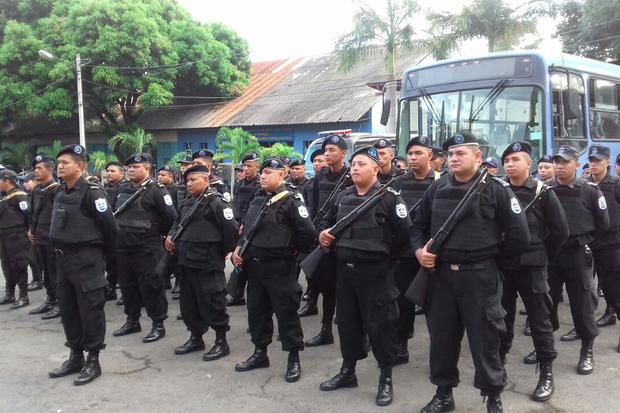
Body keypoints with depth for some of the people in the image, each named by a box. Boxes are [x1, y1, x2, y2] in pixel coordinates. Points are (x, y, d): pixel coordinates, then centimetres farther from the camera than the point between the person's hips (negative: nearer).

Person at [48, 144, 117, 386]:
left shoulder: (91, 193, -14)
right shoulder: (60, 194, 11)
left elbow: (108, 225, -13)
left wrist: (105, 255, -3)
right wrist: (60, 252, 17)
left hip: (86, 259, -8)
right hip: (63, 258, 8)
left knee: (90, 310, 0)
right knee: (68, 309, 13)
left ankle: (93, 360, 10)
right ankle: (75, 356, 26)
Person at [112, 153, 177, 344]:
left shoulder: (156, 190, -11)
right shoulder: (122, 189, 10)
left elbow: (171, 217, -15)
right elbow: (113, 213, 22)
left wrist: (157, 233, -3)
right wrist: (116, 235, 15)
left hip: (147, 248, -7)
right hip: (123, 247, 7)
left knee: (151, 286, -2)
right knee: (127, 285, 15)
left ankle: (158, 325, 8)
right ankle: (132, 321, 30)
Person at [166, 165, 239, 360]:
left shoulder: (216, 202, -13)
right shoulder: (186, 203, 13)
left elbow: (231, 229, -17)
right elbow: (178, 223, 26)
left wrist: (225, 252, -7)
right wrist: (171, 236, 7)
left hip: (208, 264, -8)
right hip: (186, 262, 9)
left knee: (212, 303, 0)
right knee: (189, 303, 16)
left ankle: (221, 343, 12)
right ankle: (196, 338, 30)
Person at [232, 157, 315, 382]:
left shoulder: (291, 201, -12)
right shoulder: (257, 201, 12)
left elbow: (308, 231, -19)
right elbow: (246, 228, 21)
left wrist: (295, 251, -5)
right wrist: (239, 249, 6)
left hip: (279, 268, -8)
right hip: (254, 266, 8)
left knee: (286, 313, 1)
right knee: (256, 311, 16)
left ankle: (294, 359, 13)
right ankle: (260, 353, 31)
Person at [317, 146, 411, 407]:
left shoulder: (388, 197, -8)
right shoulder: (342, 197, 11)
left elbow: (405, 232, -13)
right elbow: (326, 221, 23)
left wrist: (387, 256, -7)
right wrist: (322, 233, 2)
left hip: (375, 272, -6)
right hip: (345, 269, 6)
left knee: (379, 324, 1)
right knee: (347, 321, 15)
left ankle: (386, 379, 14)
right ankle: (348, 371, 31)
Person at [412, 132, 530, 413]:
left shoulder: (496, 189, -6)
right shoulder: (437, 189, 7)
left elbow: (519, 236, -5)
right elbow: (419, 225, 17)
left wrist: (491, 255, 4)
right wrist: (419, 249, -1)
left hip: (480, 276, -4)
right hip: (441, 274, 4)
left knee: (484, 339, 5)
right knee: (441, 337, 12)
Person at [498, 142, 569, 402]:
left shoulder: (542, 193, -5)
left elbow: (560, 231, -1)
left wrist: (542, 255, 2)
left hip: (531, 266, -3)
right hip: (501, 265, 3)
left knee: (539, 318, 3)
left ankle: (547, 373, 14)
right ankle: (498, 363, 27)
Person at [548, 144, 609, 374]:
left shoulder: (590, 191, -3)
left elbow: (603, 224, 4)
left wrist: (583, 238, 5)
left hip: (577, 255, -2)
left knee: (582, 304, 3)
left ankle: (587, 351, 16)